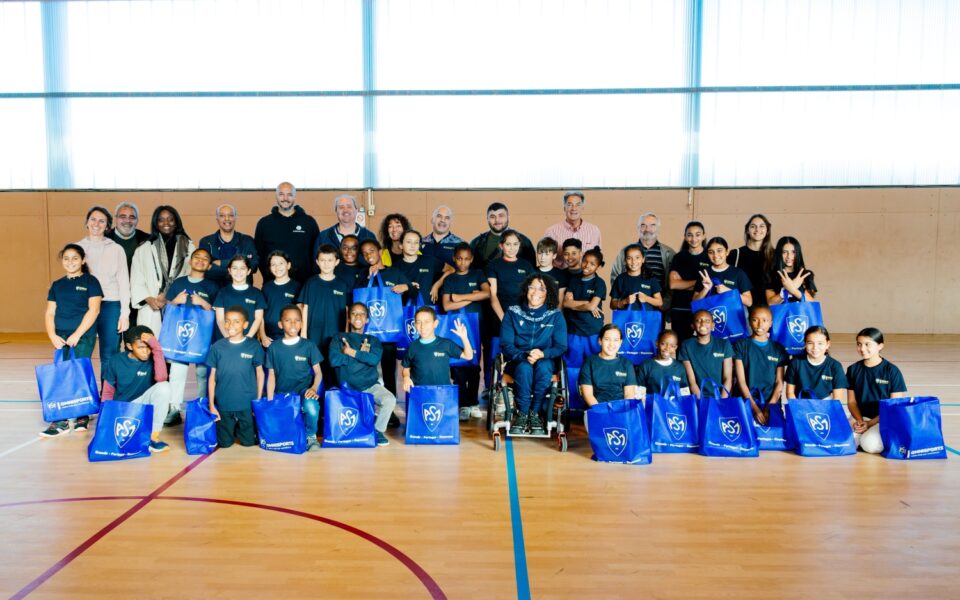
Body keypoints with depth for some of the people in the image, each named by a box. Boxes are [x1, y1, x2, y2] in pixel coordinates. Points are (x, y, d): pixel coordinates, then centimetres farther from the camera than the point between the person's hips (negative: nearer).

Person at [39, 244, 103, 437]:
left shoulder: (90, 282, 2)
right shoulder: (57, 285, 16)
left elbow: (94, 310, -8)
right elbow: (49, 313, 13)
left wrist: (77, 334, -14)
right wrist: (53, 336, -3)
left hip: (83, 336, -4)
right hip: (61, 338, 4)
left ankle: (82, 415, 5)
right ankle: (61, 420, 0)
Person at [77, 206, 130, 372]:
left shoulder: (116, 249, 6)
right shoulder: (78, 247, 10)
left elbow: (124, 282, 5)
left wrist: (124, 313, -1)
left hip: (110, 306, -1)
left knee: (109, 357, 2)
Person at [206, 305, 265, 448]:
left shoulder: (254, 346, -5)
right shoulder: (217, 347, -2)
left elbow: (259, 374, 3)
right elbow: (212, 377, 2)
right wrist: (211, 405, 0)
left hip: (248, 404, -1)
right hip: (224, 404, 1)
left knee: (249, 442, 8)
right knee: (224, 443, 9)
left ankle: (239, 429, 38)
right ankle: (232, 430, 39)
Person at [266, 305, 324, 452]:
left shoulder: (309, 346, 1)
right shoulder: (273, 348, 4)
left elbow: (318, 372, 3)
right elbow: (271, 375, 8)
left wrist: (314, 388, -17)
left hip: (303, 389, -2)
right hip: (281, 392, 2)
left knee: (311, 407, -36)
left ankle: (311, 436, -6)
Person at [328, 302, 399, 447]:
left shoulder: (373, 340, 15)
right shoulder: (339, 338, 12)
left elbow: (374, 359, -6)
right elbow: (334, 360, -7)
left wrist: (352, 352, -5)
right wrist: (361, 354, -4)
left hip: (371, 386, 2)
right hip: (347, 387, -1)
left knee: (390, 400, -28)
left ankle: (378, 430, -2)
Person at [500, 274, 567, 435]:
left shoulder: (556, 316, 4)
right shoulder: (513, 313, 3)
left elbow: (561, 347, -2)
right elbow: (506, 344, -4)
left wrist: (543, 354, -24)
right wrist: (524, 356, -24)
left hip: (545, 362, 0)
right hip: (518, 362, 0)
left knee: (543, 366, -35)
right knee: (524, 367, -35)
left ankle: (535, 414, -23)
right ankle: (522, 414, -24)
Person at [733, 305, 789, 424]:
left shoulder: (778, 349, 12)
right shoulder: (740, 345, 4)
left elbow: (779, 382, 8)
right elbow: (741, 380, -3)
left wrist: (770, 406, -8)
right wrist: (754, 408, -13)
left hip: (771, 403, 2)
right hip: (746, 403, -2)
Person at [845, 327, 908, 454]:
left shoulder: (892, 371, -4)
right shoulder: (853, 369, 6)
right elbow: (851, 401, 8)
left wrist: (870, 423, -13)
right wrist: (860, 421, -11)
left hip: (884, 419, -3)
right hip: (860, 417, 3)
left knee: (870, 444, -32)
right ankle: (864, 434, 6)